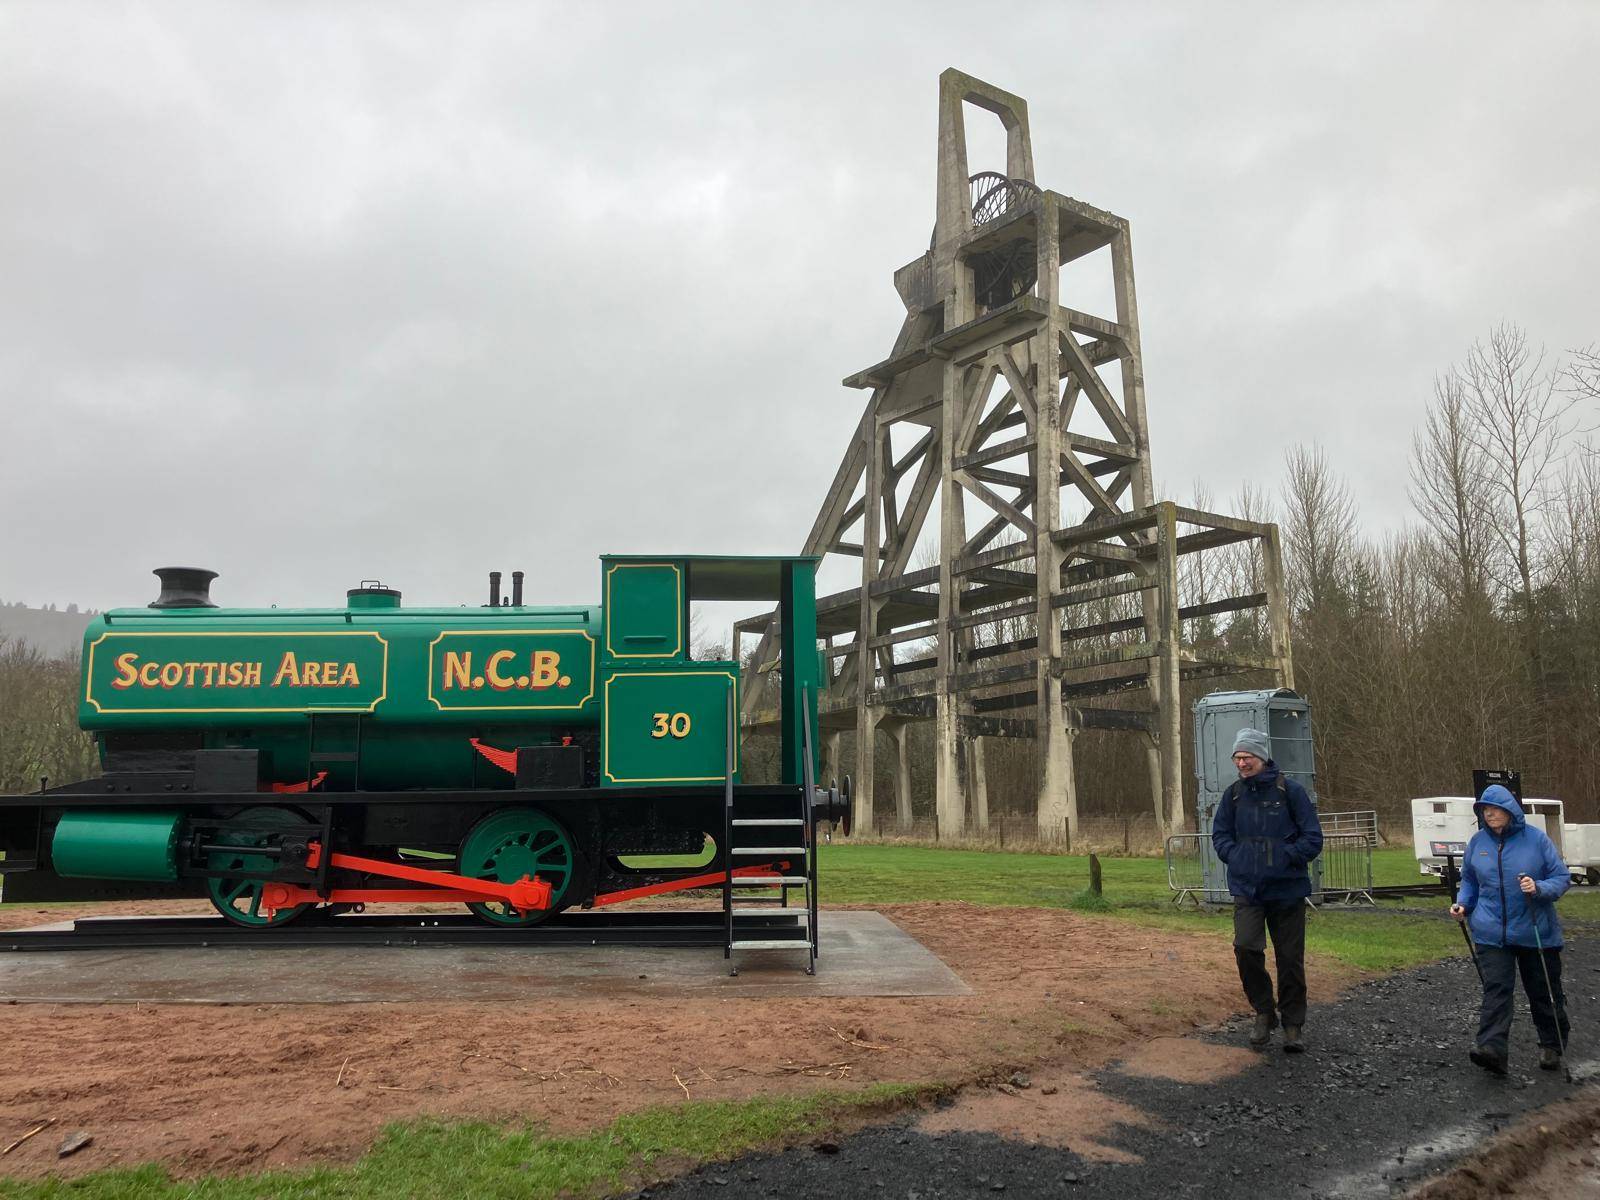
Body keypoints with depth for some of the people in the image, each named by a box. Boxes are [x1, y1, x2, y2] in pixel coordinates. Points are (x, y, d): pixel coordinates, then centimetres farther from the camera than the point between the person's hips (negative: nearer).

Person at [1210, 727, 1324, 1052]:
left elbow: (1313, 839, -3)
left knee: (1290, 958, 6)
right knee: (1246, 947, -15)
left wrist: (1284, 858, -12)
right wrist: (1236, 857, -2)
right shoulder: (1234, 794, 4)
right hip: (1246, 890, 2)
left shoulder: (1290, 791, -6)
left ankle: (1293, 1025, 23)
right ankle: (1263, 1013, 8)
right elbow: (1220, 834, 14)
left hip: (1287, 890, -2)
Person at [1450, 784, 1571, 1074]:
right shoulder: (1477, 842, 2)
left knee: (1544, 992, 13)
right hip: (1492, 933, 1)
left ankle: (1551, 1046, 33)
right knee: (1496, 989, -10)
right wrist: (1463, 904, -1)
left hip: (1536, 932, -1)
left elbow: (1562, 878, -3)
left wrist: (1539, 888, -21)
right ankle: (1491, 1048, -20)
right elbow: (1469, 881, 16)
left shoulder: (1536, 839, -8)